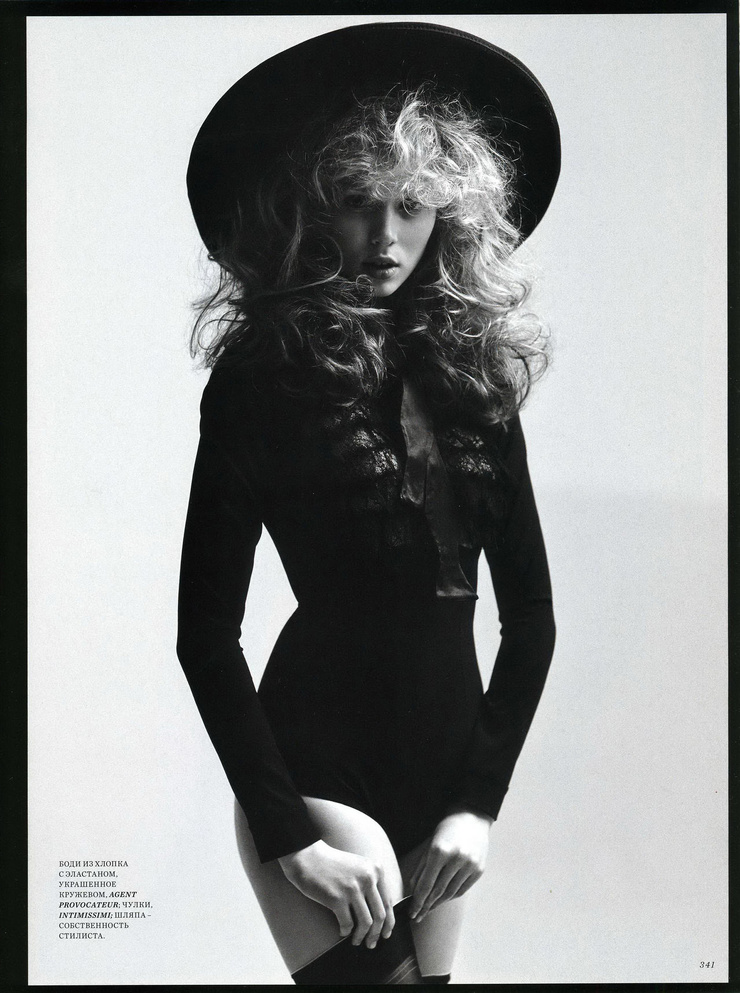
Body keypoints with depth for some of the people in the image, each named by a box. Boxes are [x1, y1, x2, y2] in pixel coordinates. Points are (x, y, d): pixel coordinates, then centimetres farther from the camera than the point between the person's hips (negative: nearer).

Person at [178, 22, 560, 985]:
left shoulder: (474, 365, 4)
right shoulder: (263, 373, -9)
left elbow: (529, 609, 5)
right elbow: (205, 631, -10)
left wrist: (481, 799, -1)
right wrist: (289, 836, -13)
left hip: (448, 758, 5)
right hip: (320, 764, -5)